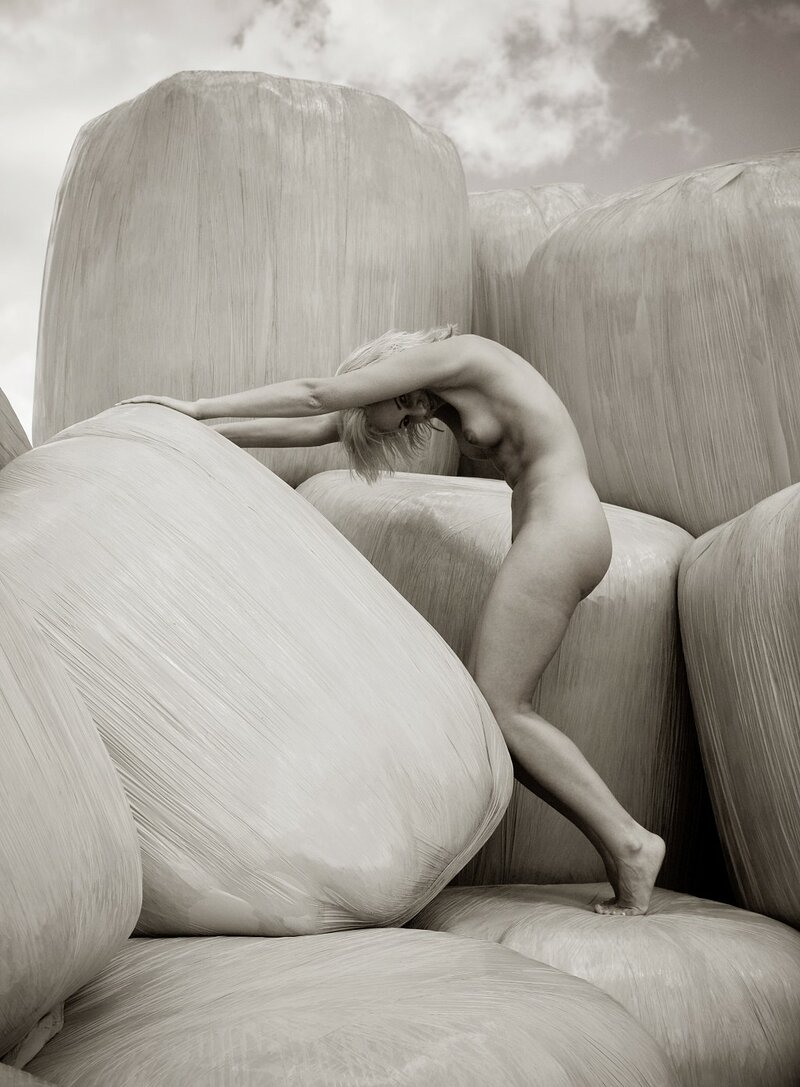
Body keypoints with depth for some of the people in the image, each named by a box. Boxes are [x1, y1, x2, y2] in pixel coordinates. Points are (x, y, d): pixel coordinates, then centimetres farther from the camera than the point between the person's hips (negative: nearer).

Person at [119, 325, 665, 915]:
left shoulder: (456, 354, -7)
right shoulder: (444, 397, 18)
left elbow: (315, 394, -8)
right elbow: (317, 428, 17)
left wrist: (197, 406, -2)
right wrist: (202, 431, 16)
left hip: (559, 527, -9)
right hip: (556, 534, 9)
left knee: (495, 706, -11)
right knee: (483, 702, 1)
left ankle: (628, 840, -6)